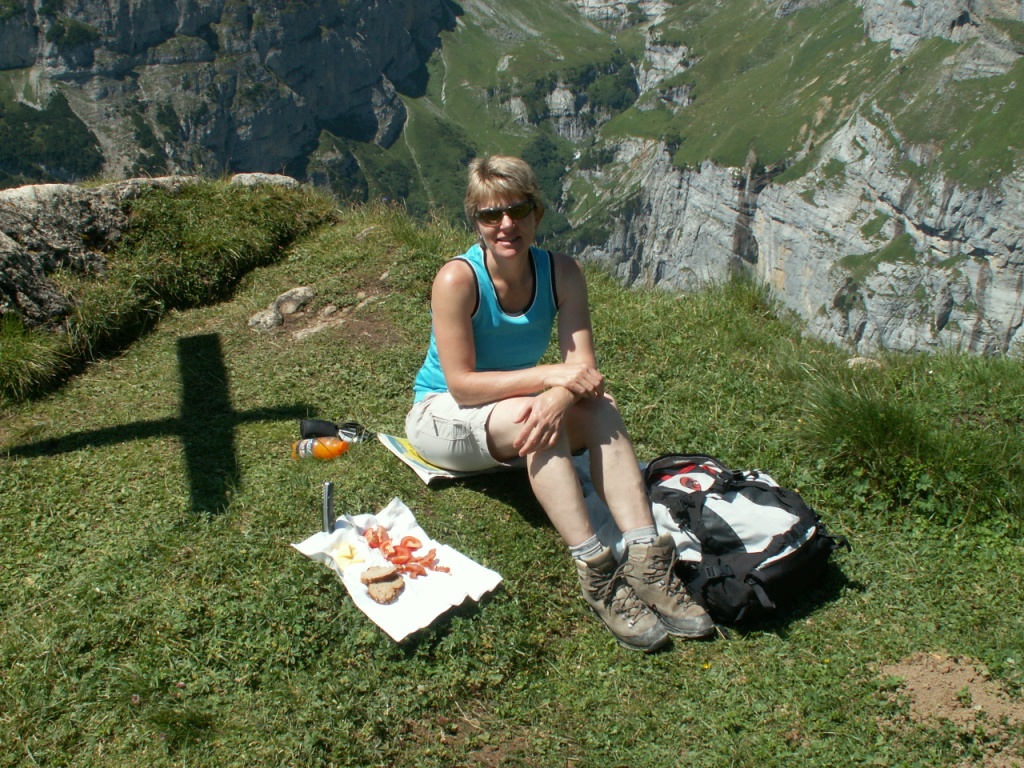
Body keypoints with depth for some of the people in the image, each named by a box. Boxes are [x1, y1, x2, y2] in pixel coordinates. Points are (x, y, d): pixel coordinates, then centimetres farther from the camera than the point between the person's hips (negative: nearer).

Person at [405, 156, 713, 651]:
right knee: (525, 416, -35)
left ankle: (647, 562, -31)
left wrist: (560, 395, -41)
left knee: (598, 406, -25)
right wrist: (550, 375, -34)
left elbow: (583, 366, -18)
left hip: (514, 407, 4)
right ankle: (597, 575, -35)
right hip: (441, 415, -4)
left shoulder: (561, 274, -10)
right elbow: (461, 384, -26)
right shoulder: (457, 280, -23)